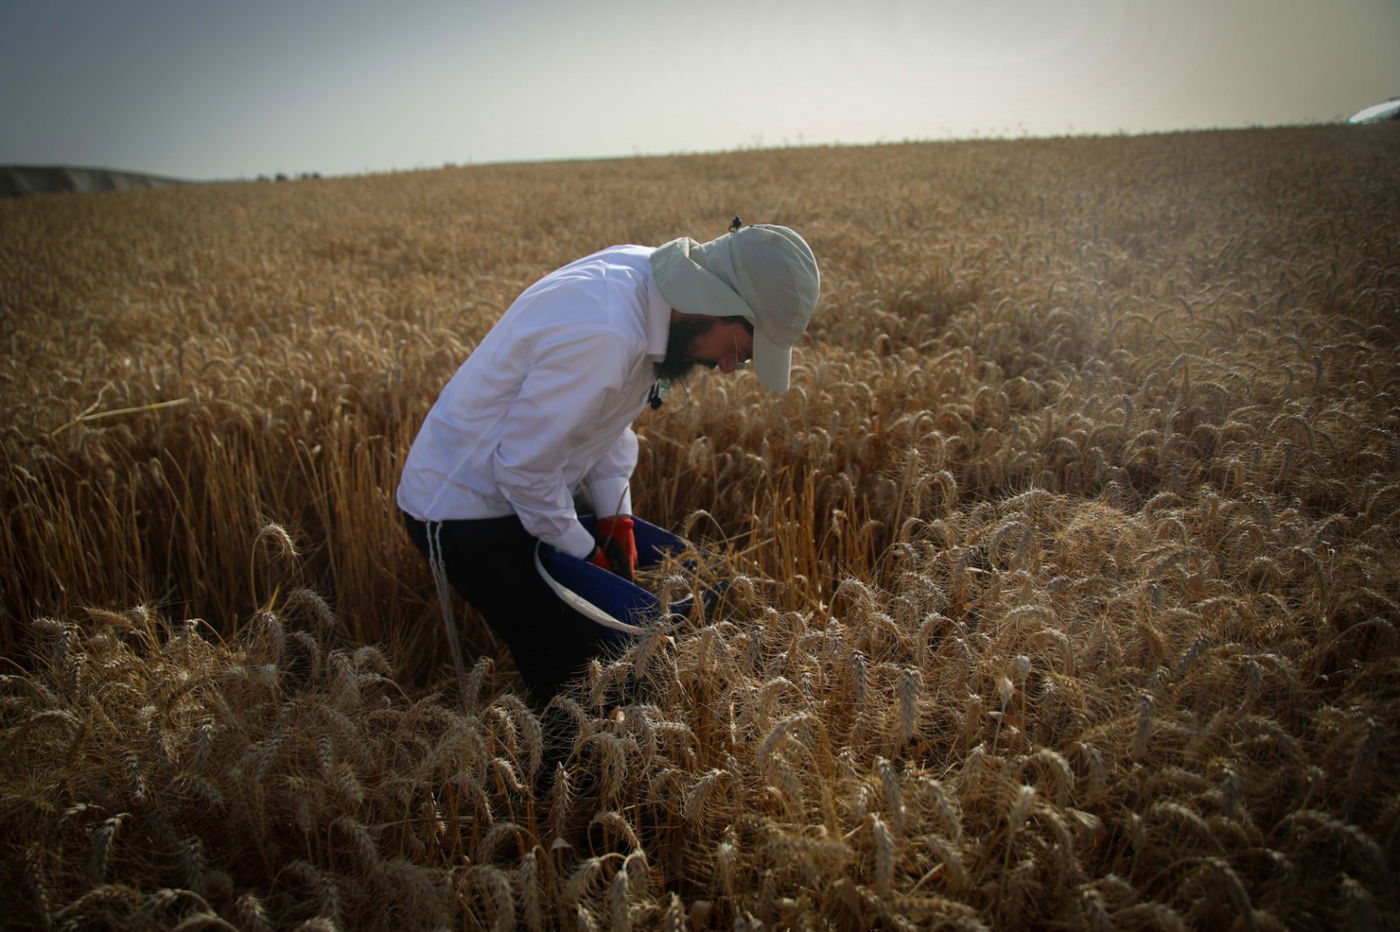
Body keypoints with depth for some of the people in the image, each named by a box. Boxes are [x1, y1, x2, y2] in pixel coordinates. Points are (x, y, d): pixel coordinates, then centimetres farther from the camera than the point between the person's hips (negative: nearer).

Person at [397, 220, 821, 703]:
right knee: (573, 671, -4)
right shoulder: (600, 336, -35)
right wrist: (584, 552, -10)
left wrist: (616, 516, 2)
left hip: (525, 495, 9)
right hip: (464, 511, -8)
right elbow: (524, 465, -25)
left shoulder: (642, 270, -6)